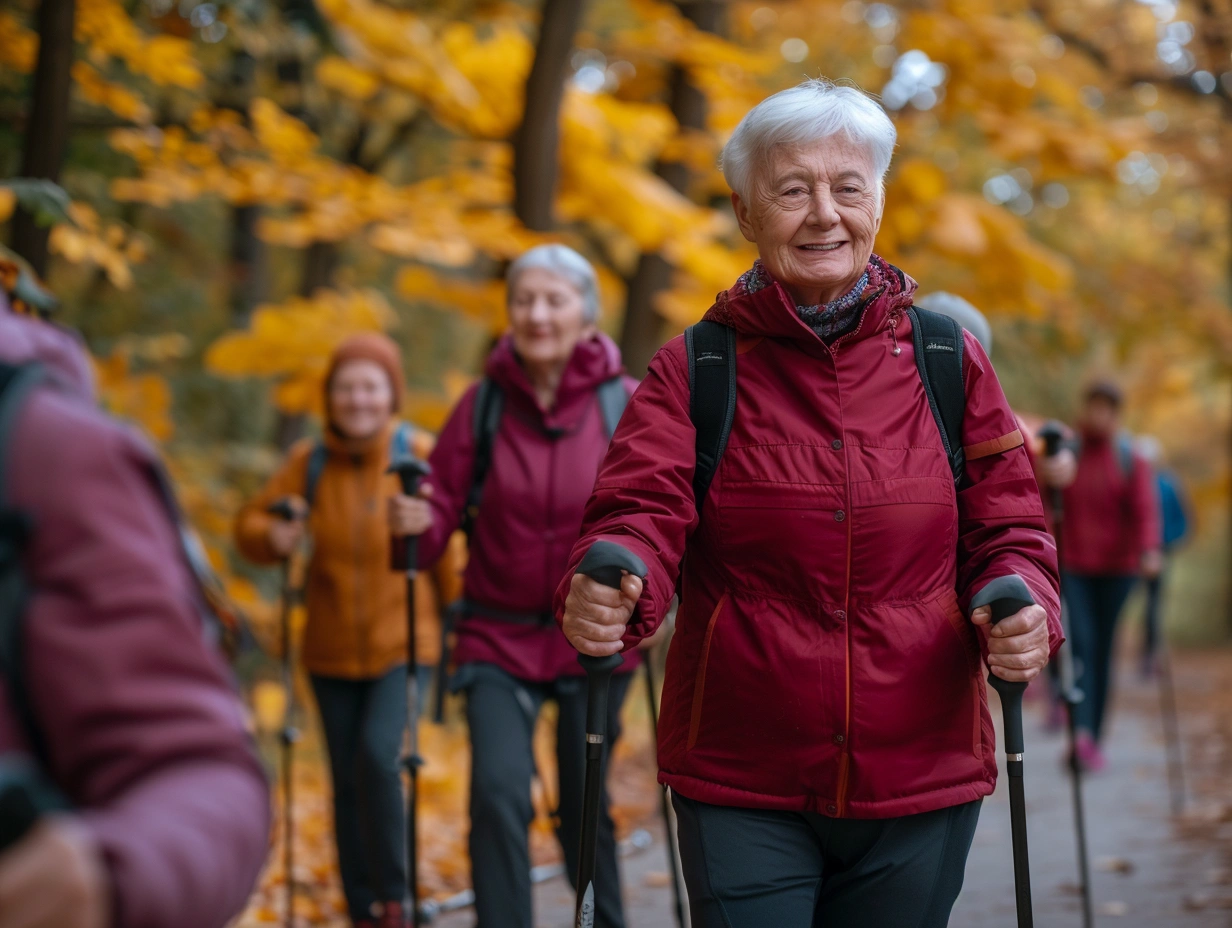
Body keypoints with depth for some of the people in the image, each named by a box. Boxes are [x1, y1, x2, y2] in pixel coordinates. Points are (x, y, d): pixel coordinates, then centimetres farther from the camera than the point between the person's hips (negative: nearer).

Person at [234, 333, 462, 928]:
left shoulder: (421, 456, -9)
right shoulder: (309, 461, -2)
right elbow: (251, 523, 5)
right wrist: (273, 538, -17)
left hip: (404, 645, -3)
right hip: (332, 652, 3)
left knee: (378, 757, -21)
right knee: (347, 784, 8)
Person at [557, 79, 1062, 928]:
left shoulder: (949, 360, 4)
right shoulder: (693, 370, 0)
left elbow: (1006, 528, 6)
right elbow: (642, 511, -11)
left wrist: (1024, 611, -16)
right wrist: (605, 592, -33)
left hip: (921, 783, 2)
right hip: (739, 787, -2)